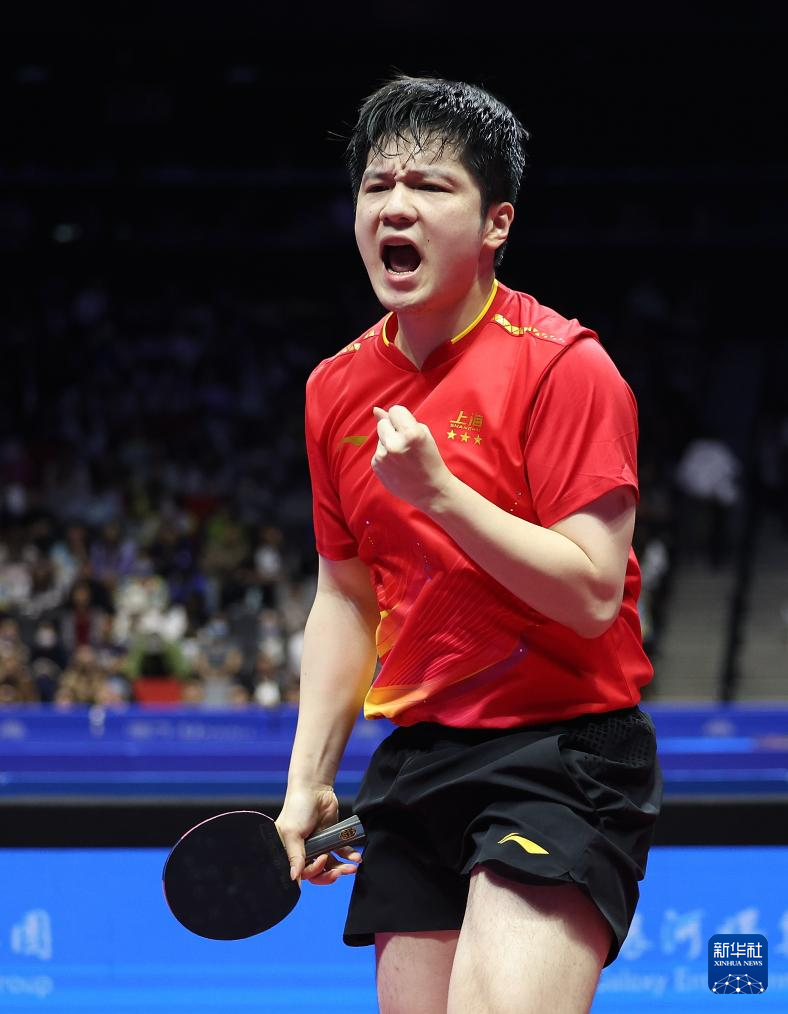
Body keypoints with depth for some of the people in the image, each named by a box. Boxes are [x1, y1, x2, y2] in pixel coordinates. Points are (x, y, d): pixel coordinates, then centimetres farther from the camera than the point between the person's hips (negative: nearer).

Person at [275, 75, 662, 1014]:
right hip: (416, 756, 6)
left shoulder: (562, 366, -10)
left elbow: (592, 596, -17)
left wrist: (438, 492, -22)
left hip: (563, 752, -6)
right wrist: (308, 782, 13)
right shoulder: (337, 390, 9)